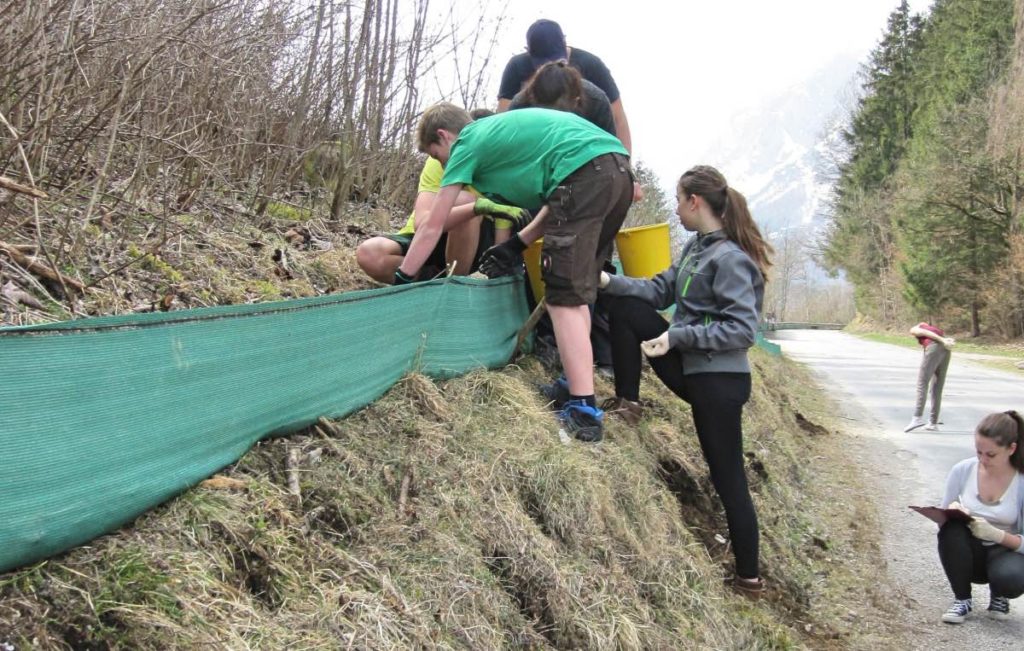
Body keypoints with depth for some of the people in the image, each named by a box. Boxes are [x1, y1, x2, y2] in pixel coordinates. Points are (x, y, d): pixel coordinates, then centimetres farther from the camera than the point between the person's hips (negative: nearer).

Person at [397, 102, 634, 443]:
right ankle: (576, 386, 21)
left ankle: (584, 412, -11)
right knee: (576, 289, 19)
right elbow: (561, 205, 26)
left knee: (564, 296, -5)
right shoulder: (502, 130, 31)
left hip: (585, 170, -9)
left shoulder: (466, 144, 10)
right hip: (619, 170, 9)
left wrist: (399, 282, 17)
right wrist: (517, 245, 25)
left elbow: (431, 227, 11)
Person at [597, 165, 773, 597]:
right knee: (625, 308, 4)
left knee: (728, 479, -2)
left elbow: (743, 330, -25)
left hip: (719, 379, -10)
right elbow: (660, 290, 11)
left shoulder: (730, 259, -21)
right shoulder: (696, 248, 10)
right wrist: (610, 282, -4)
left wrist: (677, 336, -28)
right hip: (691, 369, 10)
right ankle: (627, 402, 8)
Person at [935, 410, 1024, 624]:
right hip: (968, 553, 1)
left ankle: (998, 595, 5)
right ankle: (962, 599, -10)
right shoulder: (962, 471, -10)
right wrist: (951, 514, -22)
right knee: (951, 527, -32)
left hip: (1005, 552, -1)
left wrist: (996, 534, -31)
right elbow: (943, 520, 1)